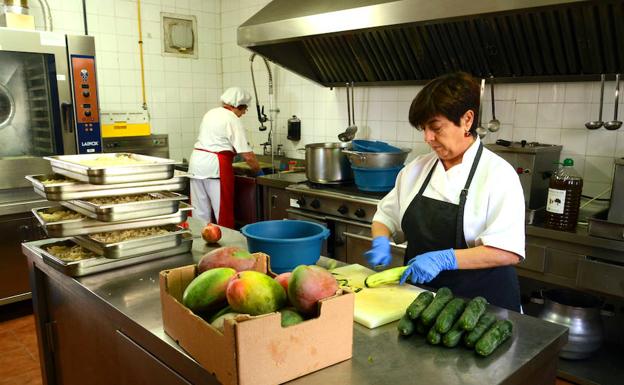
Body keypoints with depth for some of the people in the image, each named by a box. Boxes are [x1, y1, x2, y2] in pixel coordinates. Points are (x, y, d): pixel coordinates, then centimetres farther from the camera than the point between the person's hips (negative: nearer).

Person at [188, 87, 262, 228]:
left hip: (196, 159, 8)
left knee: (200, 211, 12)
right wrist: (258, 171, 2)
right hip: (215, 165, -8)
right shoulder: (233, 120, -7)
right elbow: (247, 156, -11)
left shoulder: (210, 113, 16)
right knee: (223, 211, 0)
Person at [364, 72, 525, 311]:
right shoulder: (418, 168, 5)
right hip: (420, 295, 4)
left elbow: (508, 252, -17)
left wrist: (444, 259, -24)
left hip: (480, 301, -3)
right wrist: (381, 242, -5)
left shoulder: (497, 173, -11)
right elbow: (386, 214, 15)